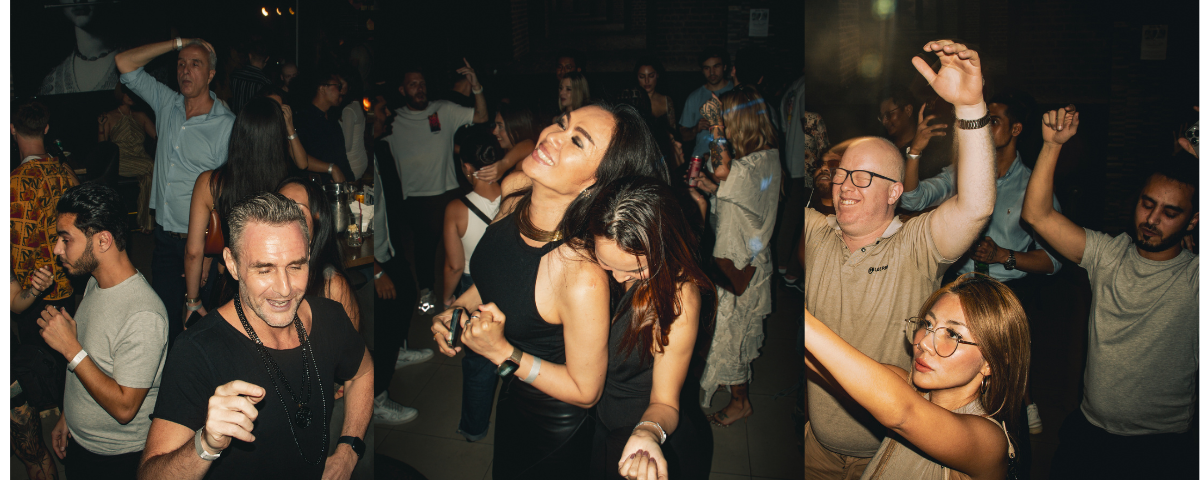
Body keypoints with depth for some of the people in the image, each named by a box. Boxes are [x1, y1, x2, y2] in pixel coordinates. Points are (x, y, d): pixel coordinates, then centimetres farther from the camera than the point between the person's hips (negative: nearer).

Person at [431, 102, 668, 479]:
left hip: (551, 428, -6)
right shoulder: (515, 191, -18)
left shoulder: (583, 279, -40)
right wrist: (457, 309, -10)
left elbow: (585, 391, -24)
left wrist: (502, 352, -31)